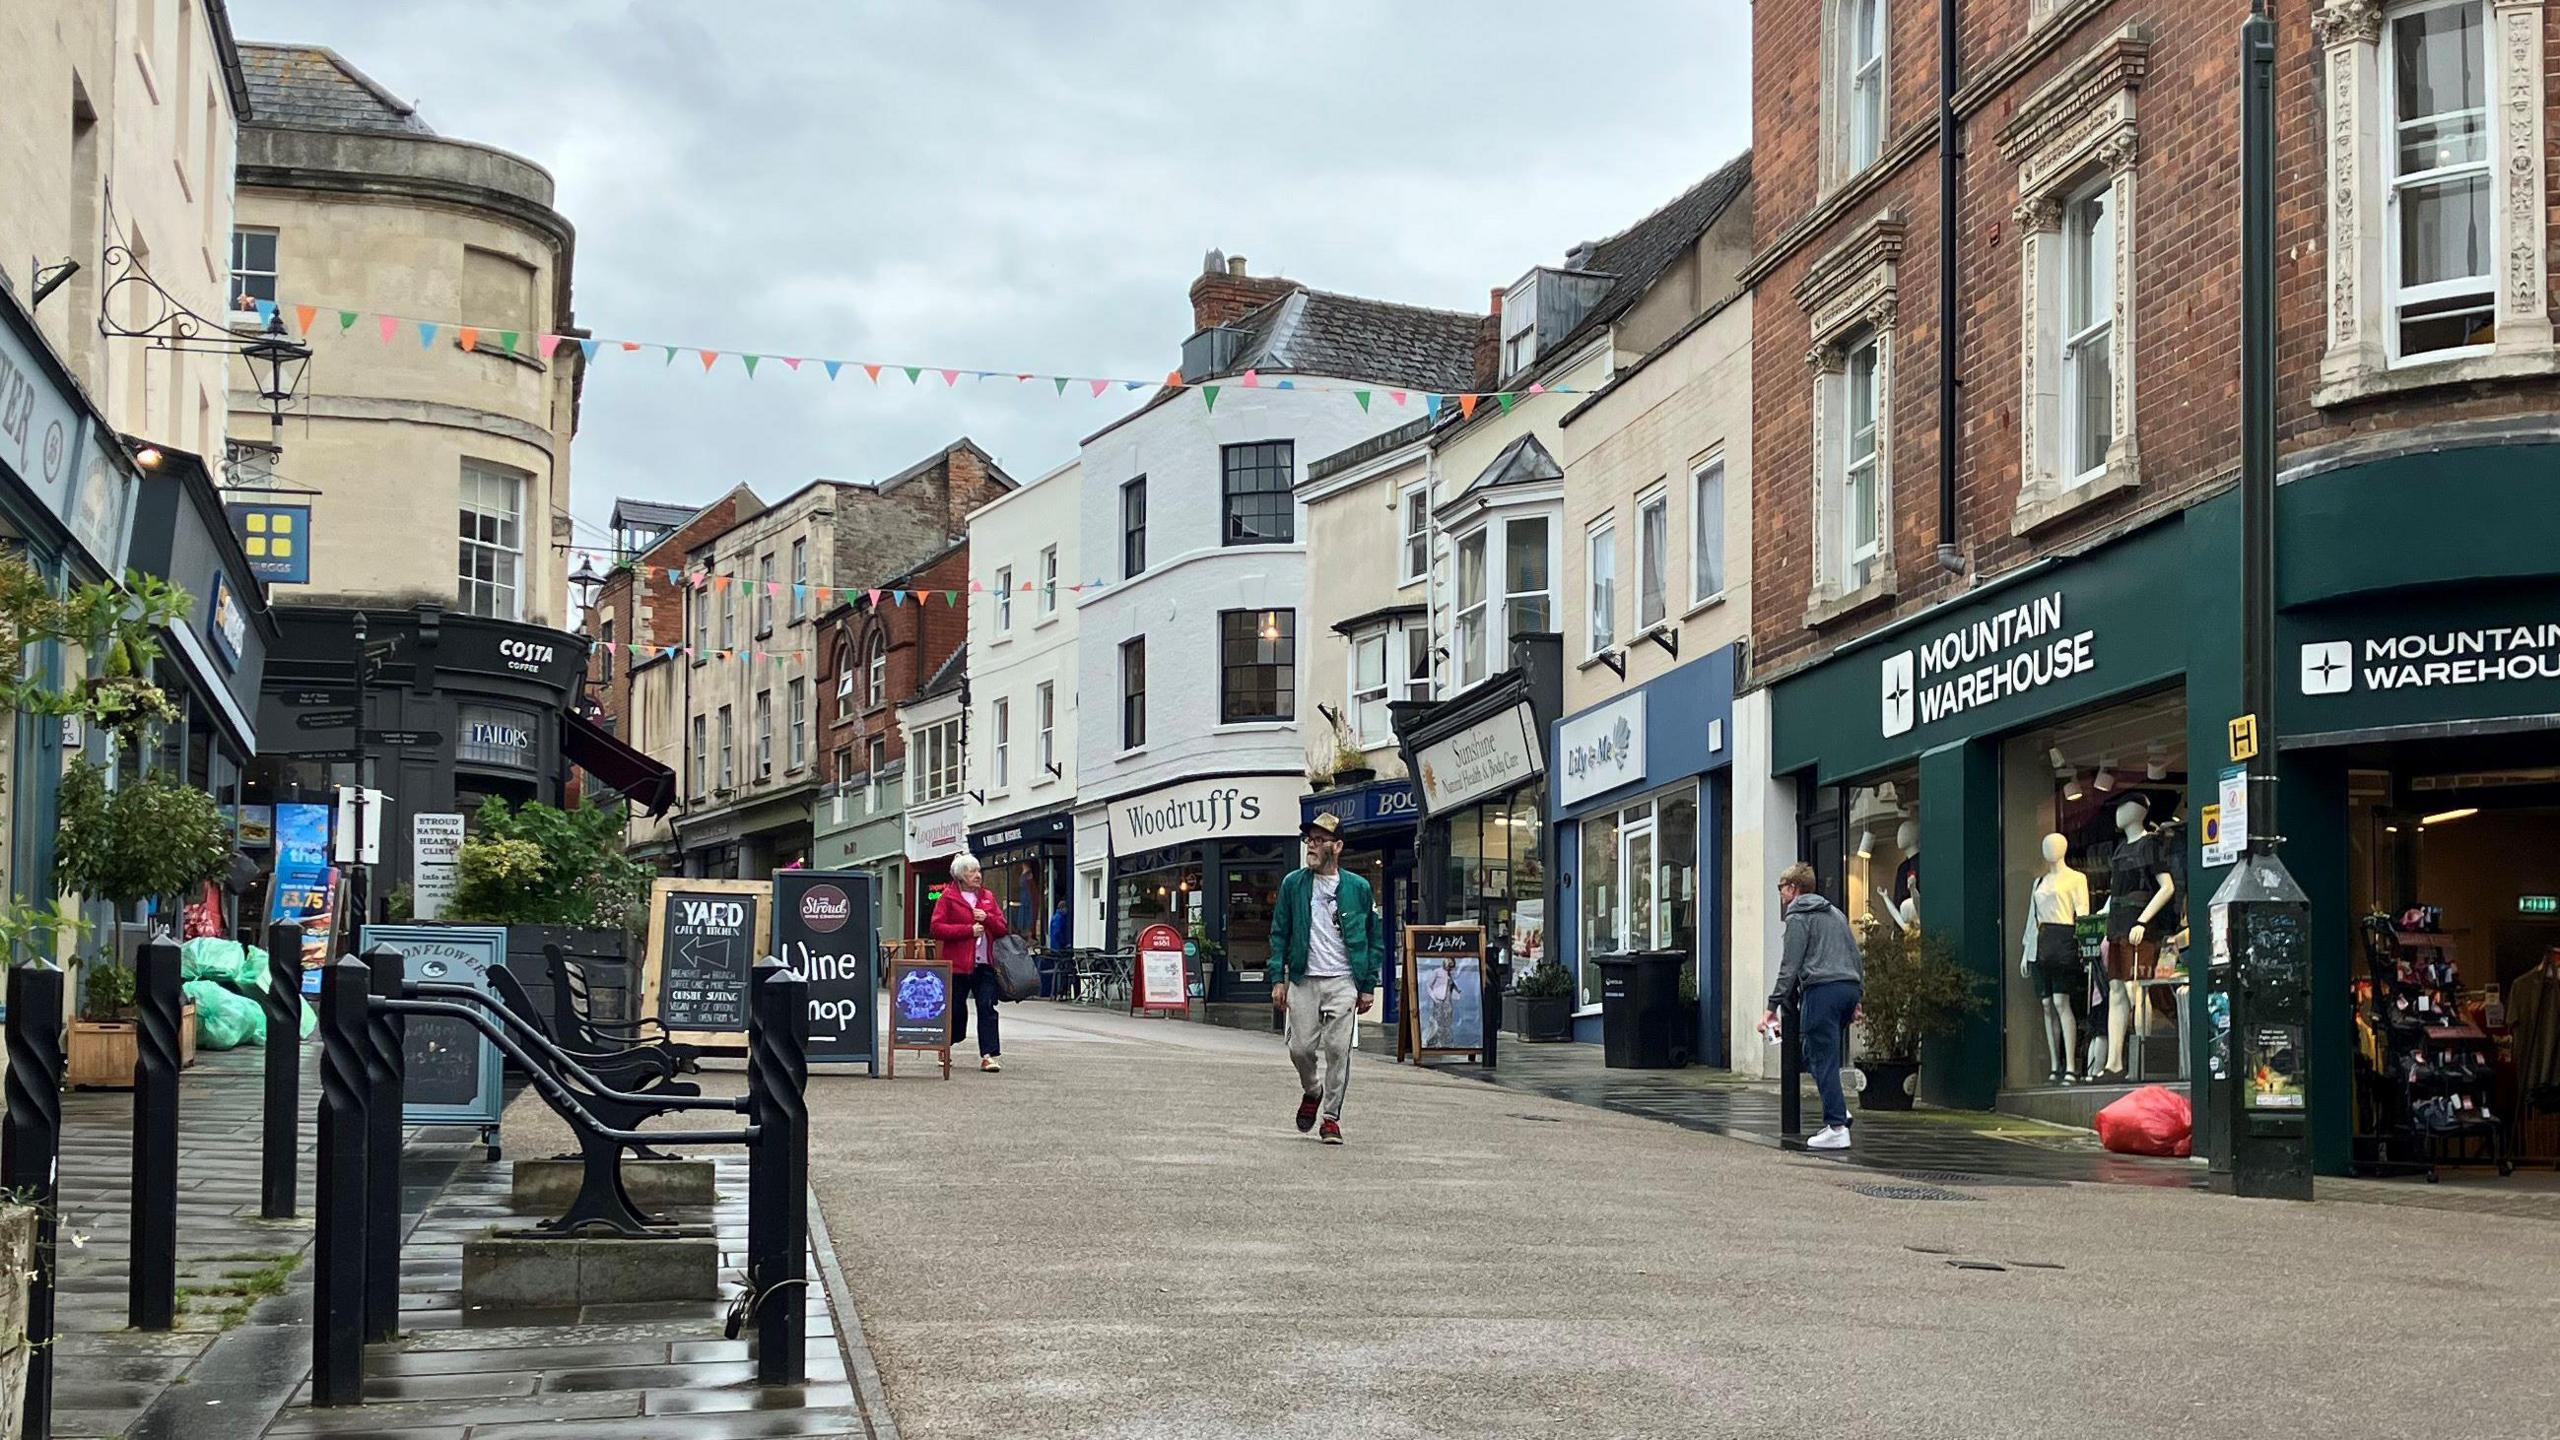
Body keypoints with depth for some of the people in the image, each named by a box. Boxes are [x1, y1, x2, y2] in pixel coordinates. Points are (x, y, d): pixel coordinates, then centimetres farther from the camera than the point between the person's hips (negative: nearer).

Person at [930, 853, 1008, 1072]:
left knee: (987, 1008, -7)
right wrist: (969, 930, -13)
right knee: (955, 1010, 5)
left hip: (985, 964, 3)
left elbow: (1002, 929, 14)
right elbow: (937, 928, -9)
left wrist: (987, 918, -6)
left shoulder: (988, 897, 15)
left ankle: (989, 1055, -9)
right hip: (958, 964, -3)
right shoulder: (948, 897, 1)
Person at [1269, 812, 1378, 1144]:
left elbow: (1372, 939, 9)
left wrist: (1368, 986, 4)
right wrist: (1278, 979, 0)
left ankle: (1331, 1117, 6)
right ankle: (1312, 1091, 31)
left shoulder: (1358, 888, 4)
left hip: (1343, 982, -1)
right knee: (1301, 1048, 0)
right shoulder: (1293, 884, 6)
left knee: (1338, 1050, -5)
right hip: (1303, 980, 1)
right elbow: (1279, 933, 8)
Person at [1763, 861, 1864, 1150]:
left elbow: (1790, 966, -8)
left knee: (1823, 1059, -6)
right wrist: (1856, 997, 24)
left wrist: (1773, 1006, -8)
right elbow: (1857, 956, 23)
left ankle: (1836, 1128, -9)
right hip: (1849, 986, 8)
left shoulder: (1799, 916, 0)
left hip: (1822, 989, -8)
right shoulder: (1835, 913, 24)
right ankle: (1838, 1111, 4)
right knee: (1813, 1053, 17)